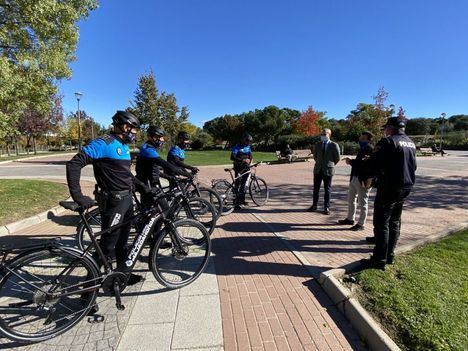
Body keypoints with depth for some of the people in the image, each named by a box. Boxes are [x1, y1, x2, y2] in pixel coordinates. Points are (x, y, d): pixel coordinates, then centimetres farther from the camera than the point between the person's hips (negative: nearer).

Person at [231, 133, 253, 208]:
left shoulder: (248, 147, 11)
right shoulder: (236, 147, -11)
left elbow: (250, 155, 20)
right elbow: (232, 157, -21)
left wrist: (250, 161, -2)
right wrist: (243, 160, -28)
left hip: (246, 168, 7)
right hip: (239, 168, -7)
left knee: (244, 184, 13)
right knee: (238, 184, -8)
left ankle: (242, 199, 27)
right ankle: (237, 203, -4)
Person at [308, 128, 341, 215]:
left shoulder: (334, 145, -6)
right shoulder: (318, 144, 5)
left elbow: (337, 158, 1)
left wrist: (330, 165, 8)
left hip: (328, 170, -3)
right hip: (318, 169, 4)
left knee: (327, 189, 5)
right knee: (316, 188, 9)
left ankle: (326, 207, 13)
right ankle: (314, 205, 20)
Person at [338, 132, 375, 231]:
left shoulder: (371, 150, -14)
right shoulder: (362, 149, 14)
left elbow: (363, 164, -25)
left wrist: (351, 161, -17)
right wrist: (350, 161, -2)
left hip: (363, 180, -9)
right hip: (354, 178, 10)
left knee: (362, 203, 2)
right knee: (351, 200, 20)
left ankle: (361, 224, 13)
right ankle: (350, 219, 35)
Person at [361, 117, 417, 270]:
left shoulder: (388, 141, -15)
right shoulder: (411, 143, 14)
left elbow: (373, 163, -19)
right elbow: (413, 166, 21)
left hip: (389, 188, -9)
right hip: (405, 187, 9)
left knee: (381, 223, -4)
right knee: (395, 222, 16)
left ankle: (380, 259, 1)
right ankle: (390, 255, 24)